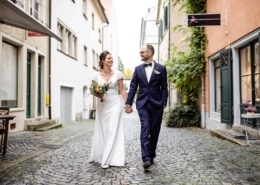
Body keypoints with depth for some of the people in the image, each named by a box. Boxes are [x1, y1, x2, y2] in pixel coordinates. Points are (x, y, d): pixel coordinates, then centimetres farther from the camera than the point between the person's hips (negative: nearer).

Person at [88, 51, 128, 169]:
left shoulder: (117, 74, -1)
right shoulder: (97, 75, 1)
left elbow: (122, 90, 2)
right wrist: (97, 95, -15)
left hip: (115, 104, -1)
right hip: (102, 105, 2)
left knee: (112, 130, -5)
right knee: (102, 130, 11)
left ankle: (106, 159, -1)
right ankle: (99, 155, 28)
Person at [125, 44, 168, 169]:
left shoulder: (161, 68, 3)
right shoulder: (138, 69, 9)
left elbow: (164, 88, 2)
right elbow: (133, 87, 7)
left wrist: (164, 104, -6)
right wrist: (128, 103, 2)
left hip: (156, 104, 0)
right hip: (142, 104, 1)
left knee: (154, 131, 7)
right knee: (145, 129, -11)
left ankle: (151, 156, 23)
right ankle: (146, 158, -16)